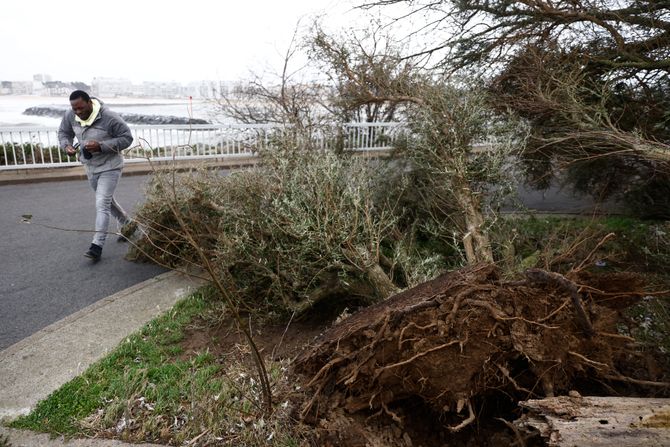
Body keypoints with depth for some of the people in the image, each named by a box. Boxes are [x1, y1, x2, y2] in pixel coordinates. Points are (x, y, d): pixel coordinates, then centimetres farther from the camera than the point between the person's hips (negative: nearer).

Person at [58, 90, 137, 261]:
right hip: (90, 167, 7)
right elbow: (63, 132, 10)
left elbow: (127, 138, -20)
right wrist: (66, 145, -13)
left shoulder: (109, 118, -24)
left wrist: (101, 146, -29)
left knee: (102, 204, -13)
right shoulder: (70, 116, -6)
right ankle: (128, 224, 43)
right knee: (106, 201, 21)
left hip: (110, 166, -7)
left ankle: (97, 245, -10)